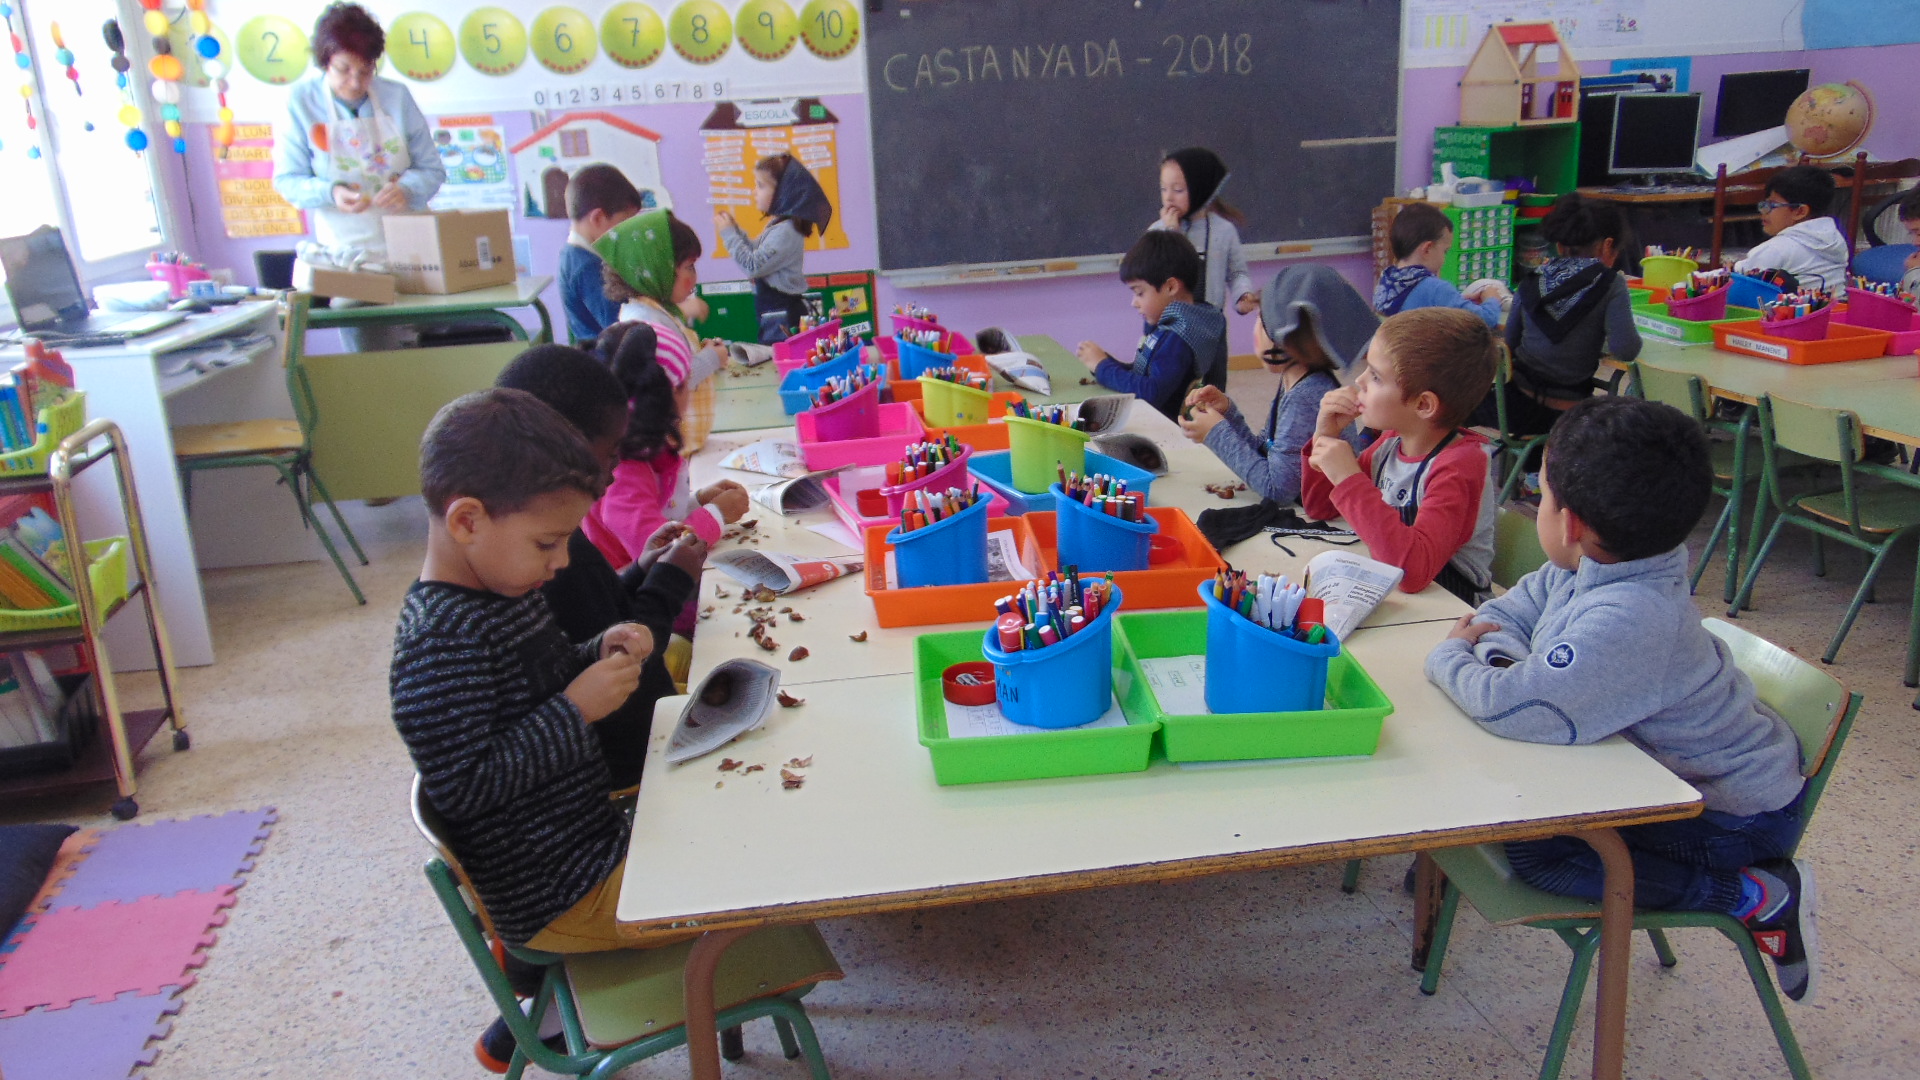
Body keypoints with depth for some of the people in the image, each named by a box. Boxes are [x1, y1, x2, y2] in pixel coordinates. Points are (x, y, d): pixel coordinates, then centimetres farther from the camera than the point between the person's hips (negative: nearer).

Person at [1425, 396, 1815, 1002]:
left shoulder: (1627, 621, -35)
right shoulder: (1596, 568, -7)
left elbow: (1515, 709, -41)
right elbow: (1507, 613, 8)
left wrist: (1451, 659, -21)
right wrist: (1499, 660, -15)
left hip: (1736, 819, -9)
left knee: (1535, 854, -20)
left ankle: (1757, 897, -6)